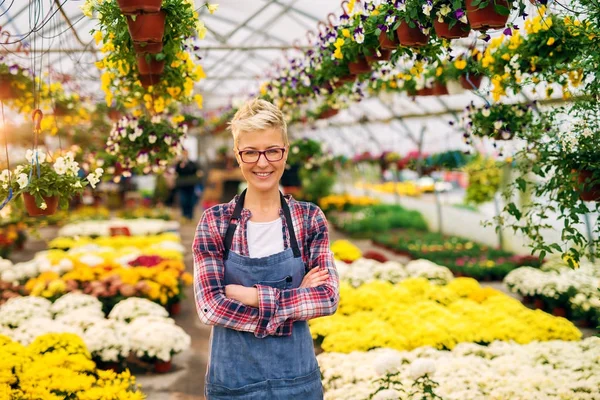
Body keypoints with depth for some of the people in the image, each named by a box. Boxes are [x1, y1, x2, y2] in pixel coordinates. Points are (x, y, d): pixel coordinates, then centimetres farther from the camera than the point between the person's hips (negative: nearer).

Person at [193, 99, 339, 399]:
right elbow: (210, 306, -14)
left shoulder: (309, 218, -3)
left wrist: (251, 295, -19)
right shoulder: (214, 221, -6)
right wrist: (298, 299, -17)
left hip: (297, 375, 1)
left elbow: (328, 297, -11)